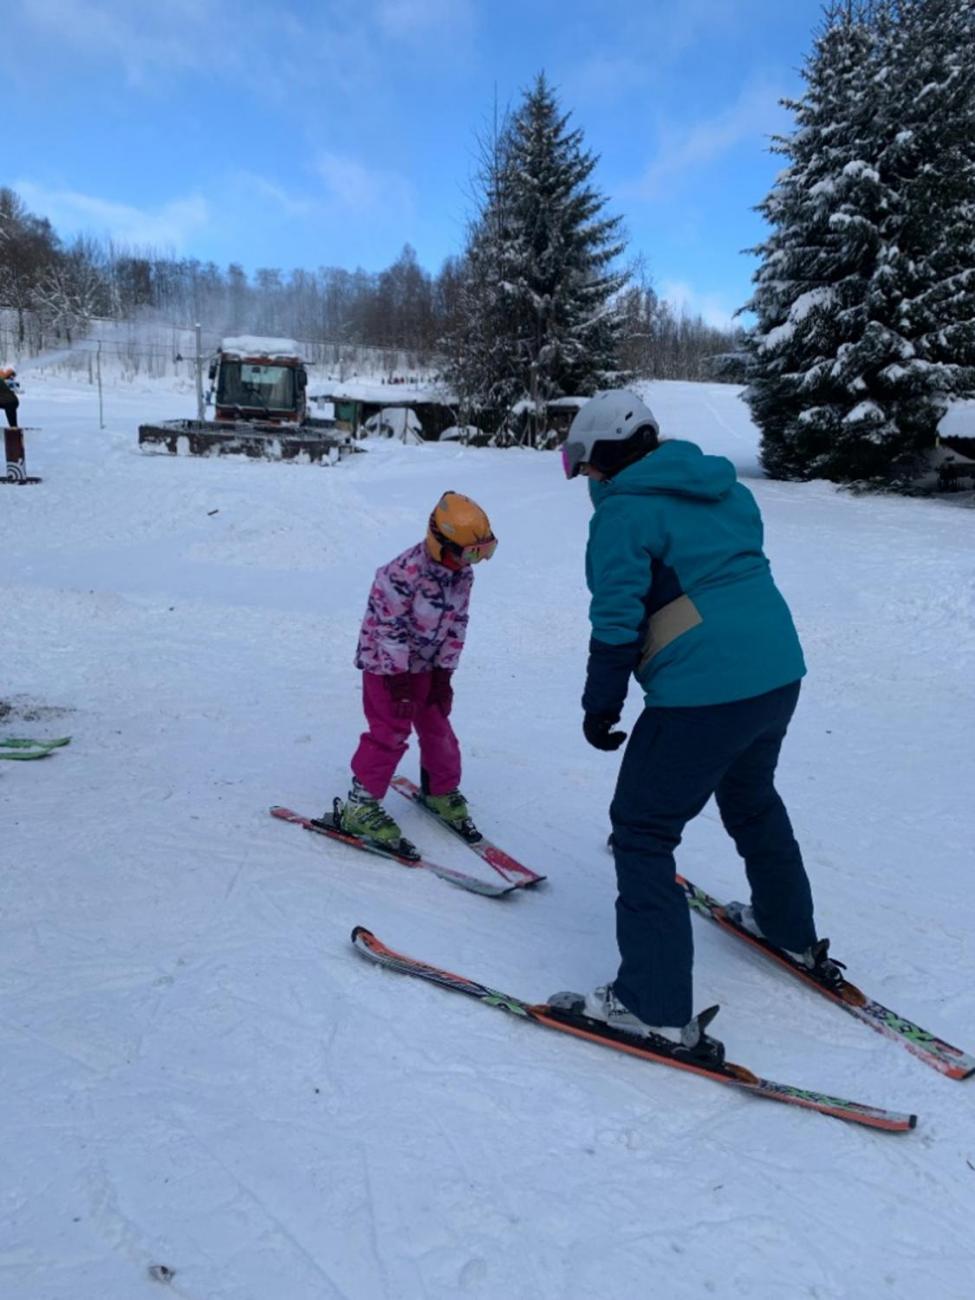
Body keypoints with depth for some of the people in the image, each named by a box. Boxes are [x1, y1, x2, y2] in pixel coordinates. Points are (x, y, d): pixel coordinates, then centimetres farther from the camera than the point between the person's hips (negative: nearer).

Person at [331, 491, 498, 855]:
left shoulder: (463, 573, -6)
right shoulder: (404, 573, -28)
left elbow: (456, 624, 1)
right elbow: (389, 627, -23)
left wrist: (444, 671, 0)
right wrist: (399, 678, -20)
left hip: (425, 663, 7)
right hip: (387, 661, -7)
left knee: (437, 726, 13)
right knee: (390, 731, -8)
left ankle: (442, 792, 34)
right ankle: (359, 807, 3)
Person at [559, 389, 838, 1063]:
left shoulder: (624, 510, -9)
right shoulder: (724, 487, 14)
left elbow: (617, 620, -13)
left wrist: (600, 704, -4)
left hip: (703, 694, -9)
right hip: (781, 674, 9)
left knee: (642, 831, 3)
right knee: (752, 798, 31)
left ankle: (657, 1006, 6)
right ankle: (792, 930, 50)